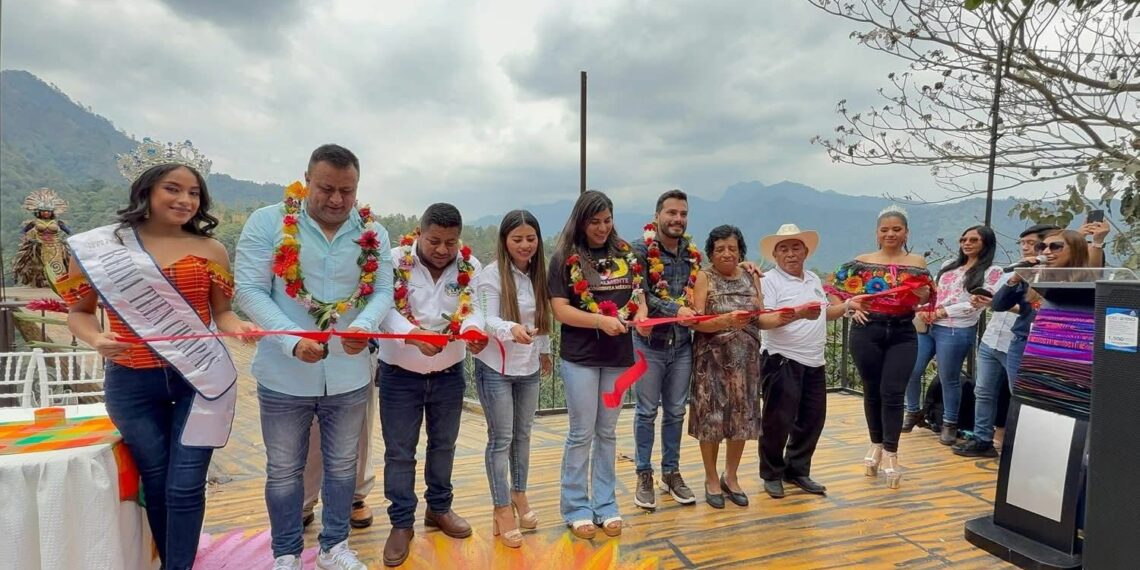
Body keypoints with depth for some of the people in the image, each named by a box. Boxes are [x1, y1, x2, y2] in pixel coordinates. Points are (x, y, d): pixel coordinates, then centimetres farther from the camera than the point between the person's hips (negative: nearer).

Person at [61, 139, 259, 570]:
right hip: (133, 383, 1)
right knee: (156, 482, 15)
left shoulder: (210, 250, 0)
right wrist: (96, 339, -15)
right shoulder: (96, 246, 0)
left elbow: (220, 311, 5)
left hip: (201, 377, -1)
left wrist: (239, 327, -17)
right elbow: (78, 311, 6)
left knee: (185, 485, 1)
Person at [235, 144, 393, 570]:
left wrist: (364, 326, -24)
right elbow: (250, 290, -12)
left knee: (342, 466, 17)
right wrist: (293, 340, -25)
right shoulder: (267, 223, -8)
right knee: (284, 470, 14)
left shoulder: (373, 233, 0)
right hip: (284, 375, -2)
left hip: (349, 375, 3)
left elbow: (383, 290, -2)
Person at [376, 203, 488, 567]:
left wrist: (474, 331, -38)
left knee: (444, 444, 19)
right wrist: (414, 335, -42)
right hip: (400, 374, -3)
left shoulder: (470, 266, -7)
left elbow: (471, 308, -15)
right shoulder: (395, 261, -15)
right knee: (399, 451, 7)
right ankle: (401, 523, 25)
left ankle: (439, 508, 39)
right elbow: (385, 310, -24)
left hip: (449, 373, 3)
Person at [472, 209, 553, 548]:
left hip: (528, 367, 6)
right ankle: (502, 508, 15)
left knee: (523, 434, 16)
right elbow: (488, 321, -21)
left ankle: (519, 494, 33)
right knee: (501, 438, 1)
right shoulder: (491, 275, -14)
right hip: (495, 367, -5)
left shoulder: (537, 273, 4)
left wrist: (544, 350, 17)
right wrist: (512, 329, -40)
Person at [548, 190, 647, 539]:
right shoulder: (565, 258, -6)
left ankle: (606, 504, 26)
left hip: (618, 356, 4)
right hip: (580, 357, -4)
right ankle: (576, 507, 19)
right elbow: (560, 310, -11)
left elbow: (638, 294, 11)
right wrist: (601, 321, -24)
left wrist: (641, 313, -12)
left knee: (607, 432, 14)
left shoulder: (624, 254, 6)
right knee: (582, 433, 4)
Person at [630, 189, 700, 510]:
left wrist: (697, 315, -7)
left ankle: (671, 472, 28)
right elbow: (640, 295, -18)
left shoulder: (693, 255, 7)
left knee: (676, 412, 13)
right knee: (647, 411, 6)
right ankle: (644, 475, 20)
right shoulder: (641, 251, -8)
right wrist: (676, 310, -27)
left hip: (682, 344, 5)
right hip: (649, 342, -4)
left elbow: (698, 297, 13)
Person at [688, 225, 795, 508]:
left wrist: (780, 318, -13)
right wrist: (727, 320, -29)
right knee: (711, 417, 2)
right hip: (713, 360, -4)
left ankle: (730, 476, 29)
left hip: (746, 360, 4)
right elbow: (696, 322, -13)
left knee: (742, 417, 10)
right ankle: (712, 478, 22)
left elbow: (759, 319, 7)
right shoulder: (705, 277, -5)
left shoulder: (751, 277, 8)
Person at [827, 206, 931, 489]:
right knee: (872, 391, 9)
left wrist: (923, 294, -14)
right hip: (867, 331, 0)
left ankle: (891, 455, 5)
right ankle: (877, 444, 26)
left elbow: (925, 301, 8)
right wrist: (851, 306, -11)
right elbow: (837, 290, 5)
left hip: (903, 334, 0)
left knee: (892, 393, -4)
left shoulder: (917, 263, 6)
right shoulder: (862, 262, 3)